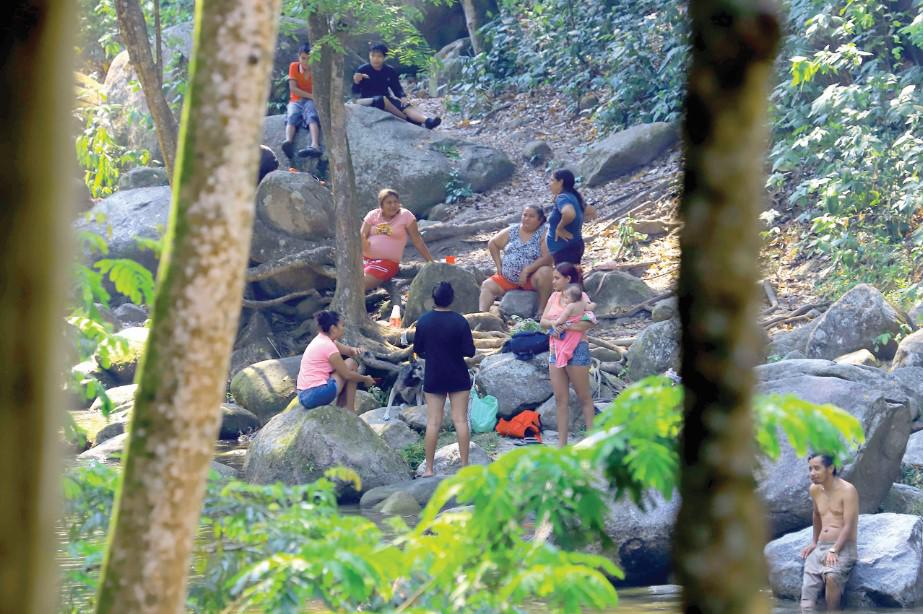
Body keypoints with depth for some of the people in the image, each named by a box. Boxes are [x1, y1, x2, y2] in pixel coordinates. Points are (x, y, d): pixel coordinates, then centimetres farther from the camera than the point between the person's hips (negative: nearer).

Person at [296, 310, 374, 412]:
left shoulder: (321, 339, 14)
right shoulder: (328, 346, -13)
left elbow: (346, 349, 22)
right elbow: (347, 375, -9)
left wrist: (353, 350, -2)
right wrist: (365, 379, 7)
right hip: (317, 394, -10)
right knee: (351, 364, 3)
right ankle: (349, 410, 5)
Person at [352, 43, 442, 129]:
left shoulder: (390, 71, 3)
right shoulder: (362, 70, -6)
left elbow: (397, 88, 7)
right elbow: (355, 92, -7)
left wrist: (403, 97, -17)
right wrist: (356, 82, -30)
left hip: (386, 99, 3)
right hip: (368, 100, -3)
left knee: (406, 106, -26)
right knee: (382, 100, -38)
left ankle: (427, 120, -51)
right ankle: (408, 119, -33)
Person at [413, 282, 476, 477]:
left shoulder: (423, 321, -5)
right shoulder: (460, 322, -12)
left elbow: (417, 350, 2)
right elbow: (469, 351, -10)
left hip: (433, 377, 1)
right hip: (458, 377, -1)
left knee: (433, 422, 3)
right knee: (460, 420, 3)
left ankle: (429, 468, 3)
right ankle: (464, 466, 3)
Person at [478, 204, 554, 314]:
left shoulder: (543, 234, -9)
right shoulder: (512, 231, 7)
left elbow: (547, 258, -20)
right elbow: (492, 244, 17)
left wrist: (526, 270, -26)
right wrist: (499, 265, 7)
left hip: (531, 279, -6)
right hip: (507, 279, 6)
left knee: (545, 272, -34)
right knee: (487, 285, -9)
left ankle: (542, 311, -30)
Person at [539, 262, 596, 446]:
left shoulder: (581, 297, -8)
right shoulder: (554, 297, 11)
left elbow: (590, 323, -19)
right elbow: (543, 321, 7)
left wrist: (567, 326, -25)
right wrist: (553, 324, -15)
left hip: (576, 350, -6)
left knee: (584, 397, 2)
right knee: (560, 399, 6)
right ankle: (562, 444, 9)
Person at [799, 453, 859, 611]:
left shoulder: (847, 490, -8)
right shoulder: (815, 490, 13)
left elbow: (848, 526, -15)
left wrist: (834, 551, -24)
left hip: (843, 548, -7)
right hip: (820, 548, 7)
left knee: (831, 576, -36)